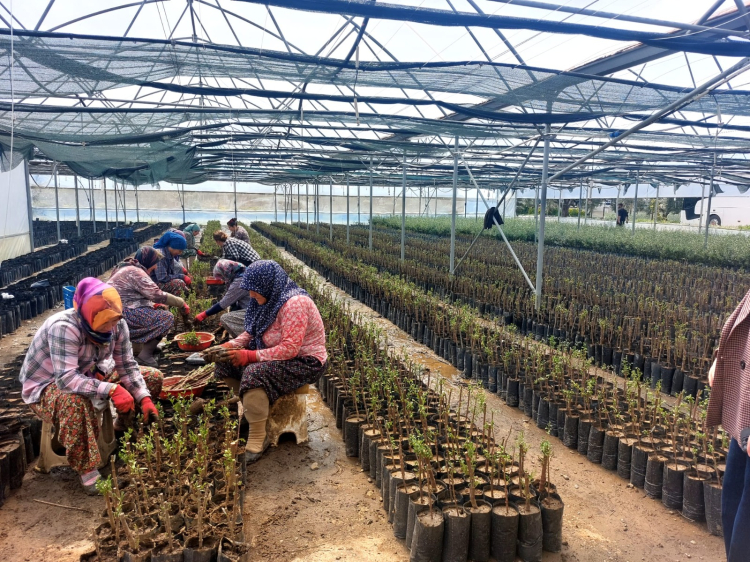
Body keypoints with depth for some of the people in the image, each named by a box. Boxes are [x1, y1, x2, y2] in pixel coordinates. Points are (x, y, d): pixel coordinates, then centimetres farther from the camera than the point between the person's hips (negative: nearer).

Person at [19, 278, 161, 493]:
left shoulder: (118, 325, -16)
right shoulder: (63, 327, -36)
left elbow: (127, 366, -10)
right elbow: (66, 380, -43)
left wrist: (144, 398, -22)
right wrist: (111, 389, -50)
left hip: (90, 376, 7)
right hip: (45, 387, -7)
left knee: (153, 377, -3)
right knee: (73, 401, -43)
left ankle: (123, 430, 20)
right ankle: (87, 471, -26)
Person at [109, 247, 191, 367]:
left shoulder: (127, 269, 21)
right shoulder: (136, 272, -11)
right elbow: (157, 295, -18)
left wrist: (152, 305, 9)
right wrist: (181, 303, -9)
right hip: (123, 314, -11)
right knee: (167, 318, -12)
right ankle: (145, 354, -15)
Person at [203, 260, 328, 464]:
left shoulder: (294, 303, -24)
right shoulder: (271, 299, 4)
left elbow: (290, 348, -29)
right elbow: (250, 333, 8)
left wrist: (249, 356, -27)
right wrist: (226, 347, -9)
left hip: (305, 362, -9)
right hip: (277, 356, 10)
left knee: (255, 373, -33)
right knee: (226, 361, -2)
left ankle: (257, 440, -22)